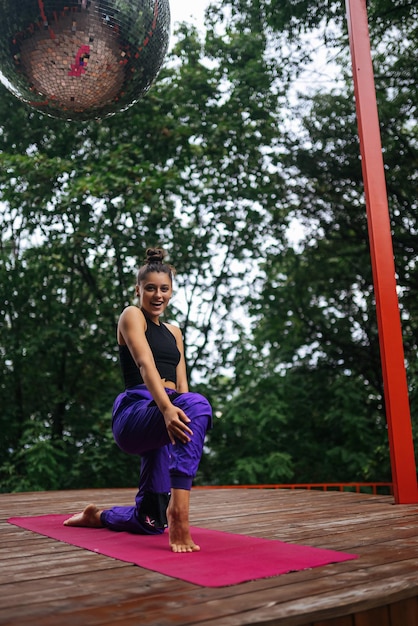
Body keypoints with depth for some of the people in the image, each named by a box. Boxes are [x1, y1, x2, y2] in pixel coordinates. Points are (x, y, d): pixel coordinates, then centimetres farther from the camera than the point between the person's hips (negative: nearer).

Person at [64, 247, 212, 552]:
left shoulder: (174, 332, 22)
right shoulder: (132, 316, 1)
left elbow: (181, 385, 14)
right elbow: (145, 365, -17)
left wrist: (193, 432, -2)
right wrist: (167, 407, -34)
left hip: (161, 417, 8)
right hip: (136, 411, -7)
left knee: (151, 522, 13)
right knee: (198, 404, -40)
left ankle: (97, 516, 42)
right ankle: (178, 510, -41)